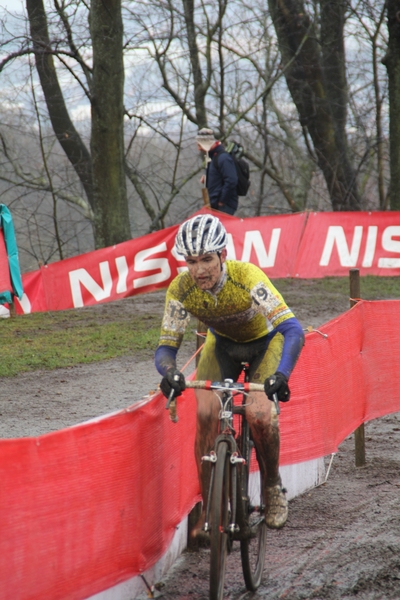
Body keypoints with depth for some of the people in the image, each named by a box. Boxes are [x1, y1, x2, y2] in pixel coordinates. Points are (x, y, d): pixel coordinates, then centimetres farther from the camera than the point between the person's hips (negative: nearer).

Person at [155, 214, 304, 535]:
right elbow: (166, 345, -23)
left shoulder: (247, 277, -36)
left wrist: (281, 374, -60)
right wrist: (170, 372, -47)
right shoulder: (181, 289, -26)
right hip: (222, 344, 3)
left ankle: (273, 488, 3)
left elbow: (293, 330, -43)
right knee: (206, 415, -20)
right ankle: (209, 510, -8)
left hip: (266, 342, -3)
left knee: (259, 414, -25)